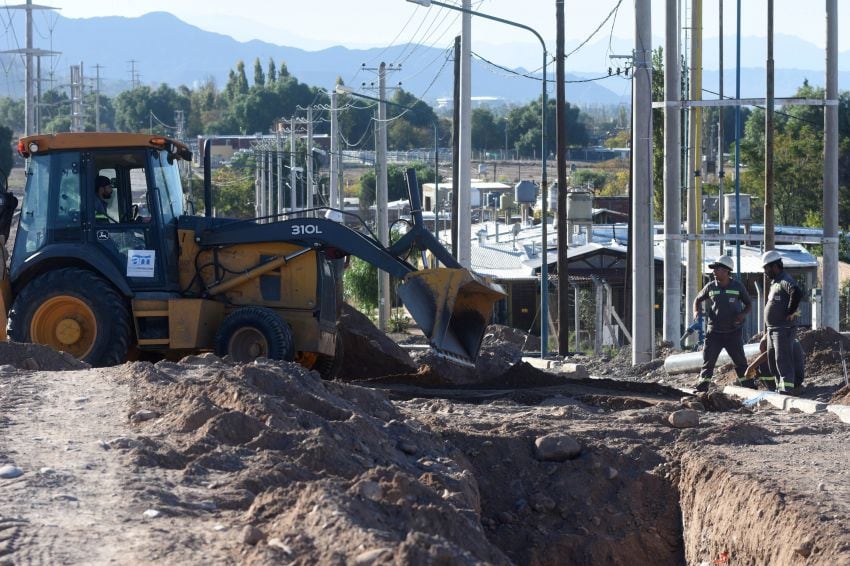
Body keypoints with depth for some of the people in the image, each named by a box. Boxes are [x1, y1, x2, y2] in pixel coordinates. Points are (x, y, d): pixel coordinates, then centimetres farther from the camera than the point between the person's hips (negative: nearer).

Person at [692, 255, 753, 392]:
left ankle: (750, 389, 7)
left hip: (733, 333, -1)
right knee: (708, 362, 0)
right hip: (714, 333, 1)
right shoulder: (710, 287, 2)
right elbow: (698, 300, 18)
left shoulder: (738, 287, -1)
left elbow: (749, 304, 10)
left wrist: (743, 314, -11)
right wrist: (696, 312, -3)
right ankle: (701, 390, 3)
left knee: (740, 362, 2)